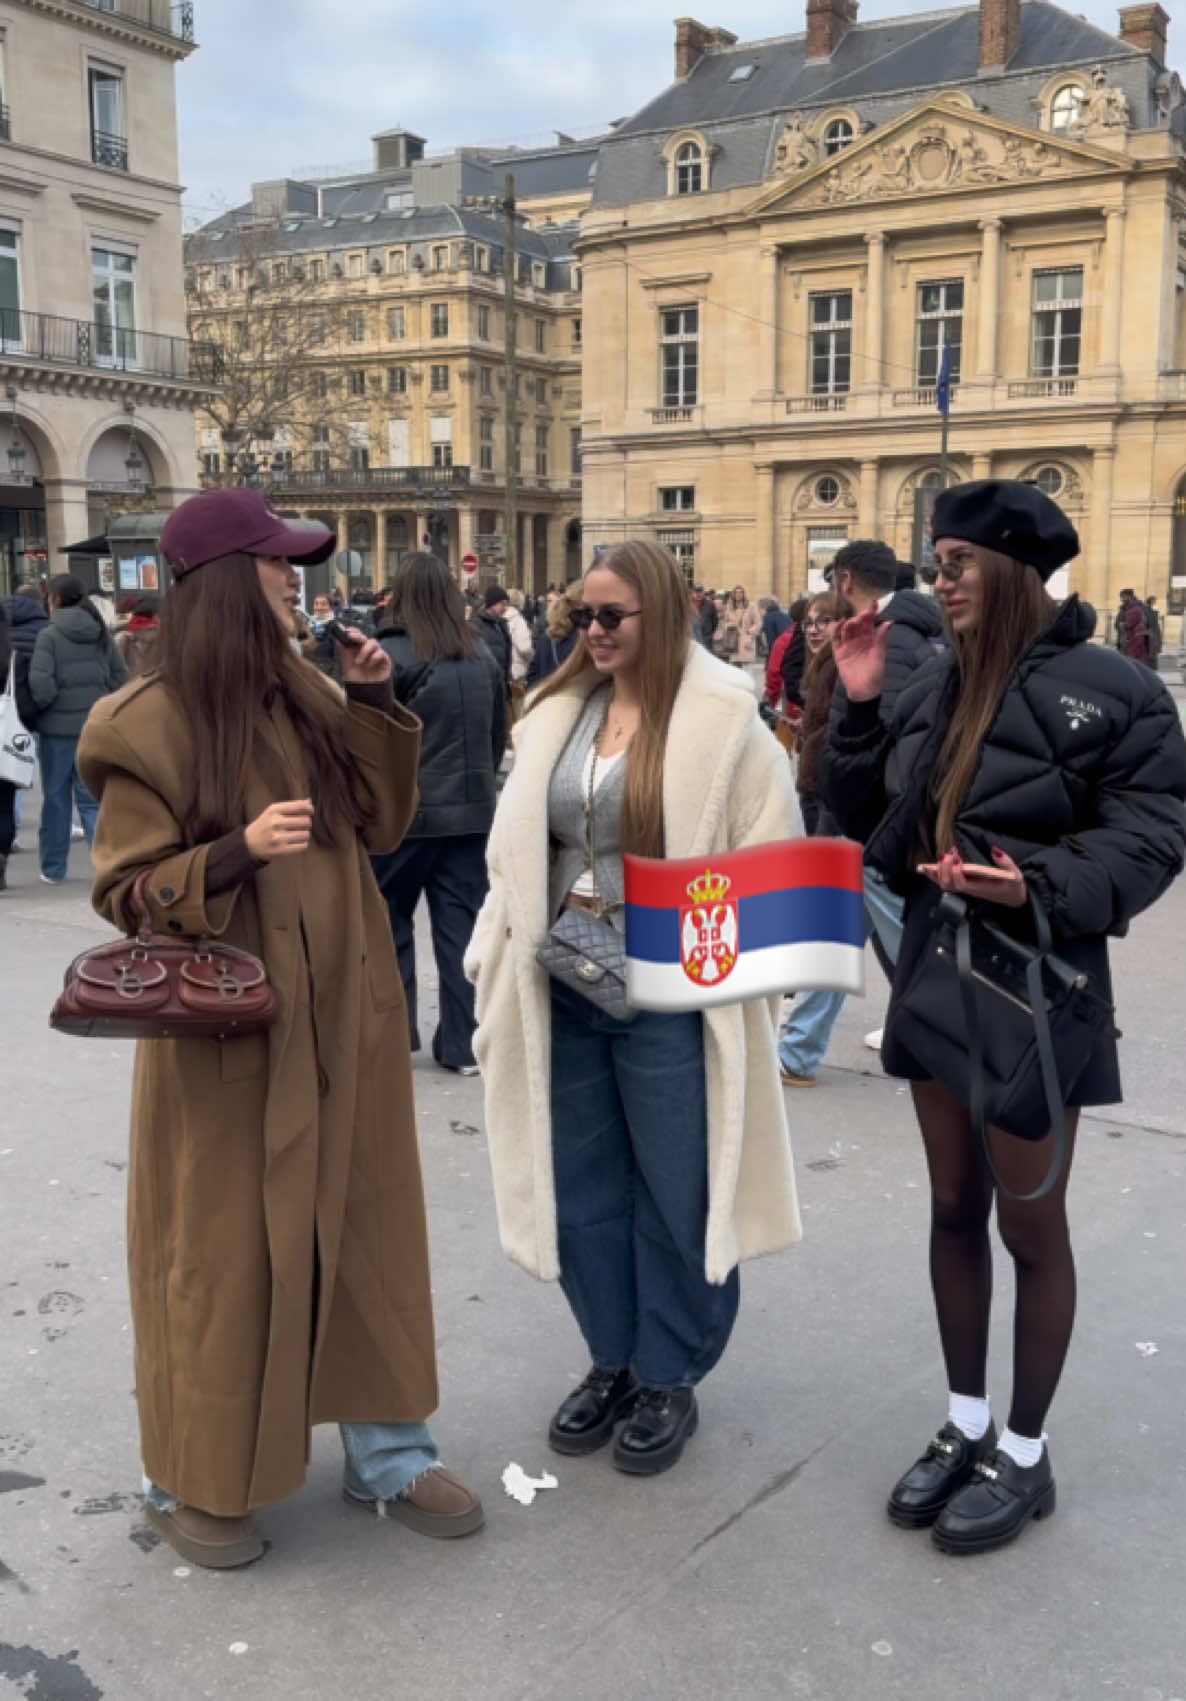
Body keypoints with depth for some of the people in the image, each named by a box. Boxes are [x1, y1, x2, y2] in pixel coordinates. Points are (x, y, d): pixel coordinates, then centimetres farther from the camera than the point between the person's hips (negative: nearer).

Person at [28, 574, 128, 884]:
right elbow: (120, 677, 5)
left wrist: (36, 708, 3)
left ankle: (53, 869, 19)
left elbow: (41, 686, -16)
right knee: (92, 797, 8)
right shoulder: (101, 633, 4)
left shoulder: (49, 635, -9)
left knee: (56, 798, 10)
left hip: (58, 727, -3)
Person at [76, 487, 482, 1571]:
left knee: (364, 1230, 13)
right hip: (230, 1031, -6)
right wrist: (237, 853, -26)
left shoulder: (305, 697, 7)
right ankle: (193, 1481, 27)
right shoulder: (152, 725, -12)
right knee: (223, 1254, 6)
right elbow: (124, 893, -11)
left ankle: (388, 1453, 29)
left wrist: (373, 701, -3)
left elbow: (380, 823, 7)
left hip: (346, 1015, 6)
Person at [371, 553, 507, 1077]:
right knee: (462, 926, 7)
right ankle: (462, 1043, 9)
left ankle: (393, 1030, 19)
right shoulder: (482, 656, 6)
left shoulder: (391, 655, -11)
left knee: (390, 921, 13)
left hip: (405, 809, -4)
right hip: (471, 810, 4)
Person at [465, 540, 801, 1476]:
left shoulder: (723, 719, -9)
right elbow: (517, 848, 13)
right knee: (581, 1187, 15)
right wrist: (509, 953, 6)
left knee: (674, 1196, 8)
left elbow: (768, 859, -7)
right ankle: (613, 1360, 34)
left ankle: (670, 1380, 26)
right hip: (562, 991, 6)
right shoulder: (558, 713, 8)